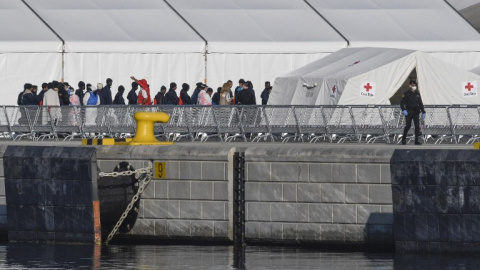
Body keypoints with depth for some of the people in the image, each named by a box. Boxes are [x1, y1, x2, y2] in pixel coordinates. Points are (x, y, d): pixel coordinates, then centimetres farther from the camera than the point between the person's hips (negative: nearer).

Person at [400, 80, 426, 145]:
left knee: (417, 126, -6)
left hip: (416, 113, 4)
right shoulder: (406, 94, -5)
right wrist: (404, 110, -23)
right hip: (409, 112, -4)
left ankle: (416, 140, -4)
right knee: (408, 126, -2)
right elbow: (402, 103, -6)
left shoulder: (417, 94, 9)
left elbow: (420, 103, 16)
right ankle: (403, 139, 17)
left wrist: (423, 112, 12)